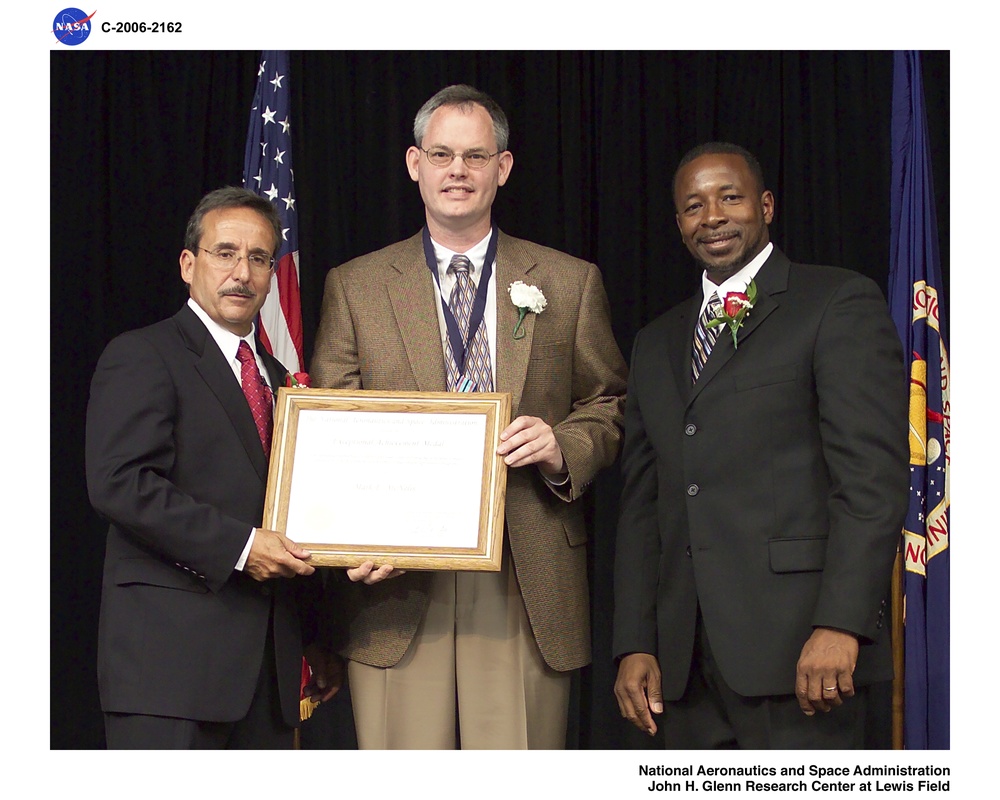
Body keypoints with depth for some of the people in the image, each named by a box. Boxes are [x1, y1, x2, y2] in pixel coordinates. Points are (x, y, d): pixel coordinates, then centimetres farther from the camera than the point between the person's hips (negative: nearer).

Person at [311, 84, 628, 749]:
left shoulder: (571, 283, 12)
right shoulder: (355, 286, 11)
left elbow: (610, 411, 13)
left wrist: (564, 448, -10)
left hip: (529, 588, 0)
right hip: (397, 588, 0)